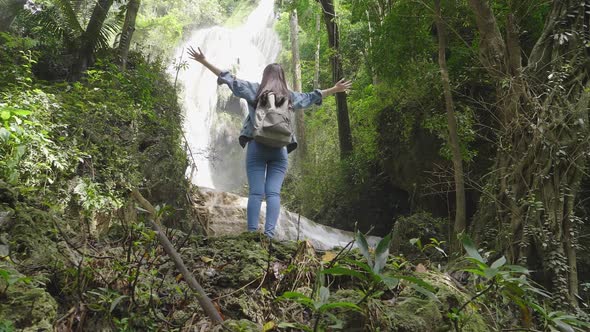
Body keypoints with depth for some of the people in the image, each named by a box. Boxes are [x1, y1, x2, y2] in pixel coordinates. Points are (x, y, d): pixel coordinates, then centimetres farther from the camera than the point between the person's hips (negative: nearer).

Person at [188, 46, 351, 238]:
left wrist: (204, 62, 16)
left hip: (256, 146, -1)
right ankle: (269, 233, -14)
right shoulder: (290, 96, 14)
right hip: (280, 150, 1)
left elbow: (229, 79, 9)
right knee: (273, 193, -3)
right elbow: (312, 97, 26)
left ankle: (252, 233, -10)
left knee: (255, 193, -4)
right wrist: (334, 90, 41)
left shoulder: (255, 90, 9)